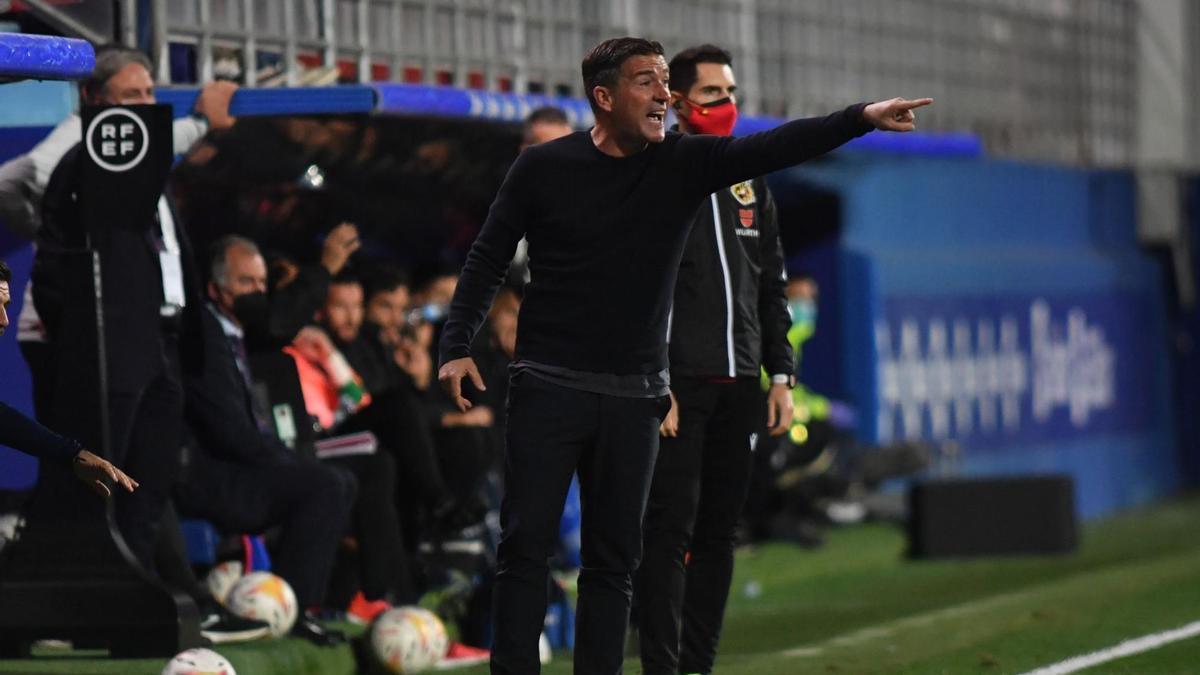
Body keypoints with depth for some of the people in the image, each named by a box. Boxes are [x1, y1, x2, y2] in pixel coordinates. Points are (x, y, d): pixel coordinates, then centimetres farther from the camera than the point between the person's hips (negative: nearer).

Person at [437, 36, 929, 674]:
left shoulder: (684, 163, 2)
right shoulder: (543, 166, -2)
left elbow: (773, 147, -10)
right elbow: (487, 259, 4)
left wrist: (863, 117, -24)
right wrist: (457, 347, -6)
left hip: (635, 397, 3)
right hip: (548, 385, -3)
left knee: (614, 559, 5)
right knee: (525, 545, -5)